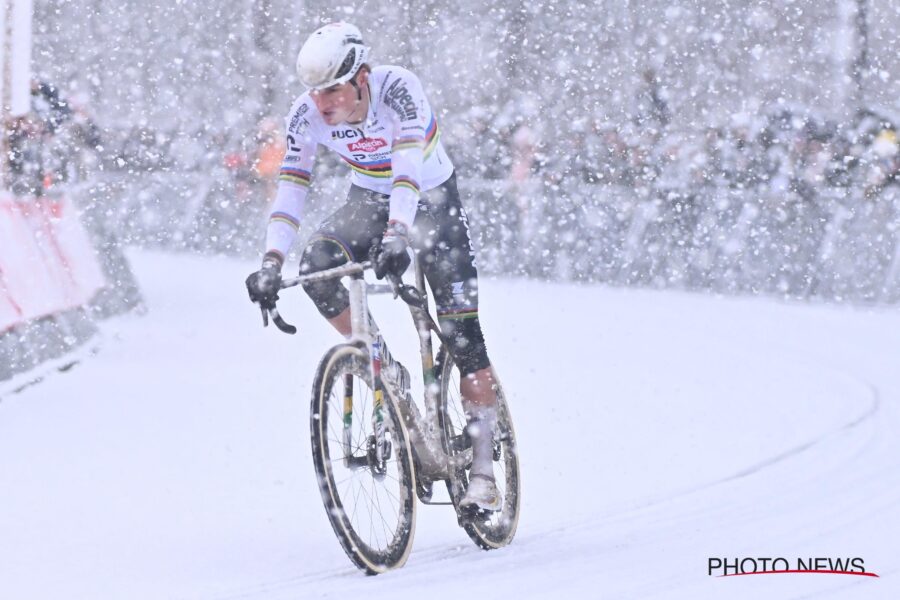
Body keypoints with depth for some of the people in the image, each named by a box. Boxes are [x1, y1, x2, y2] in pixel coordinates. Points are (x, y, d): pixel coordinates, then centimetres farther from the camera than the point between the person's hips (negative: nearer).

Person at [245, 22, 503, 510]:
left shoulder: (398, 89, -32)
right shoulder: (307, 115, -20)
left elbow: (407, 167, -44)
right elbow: (290, 187, -22)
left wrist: (396, 236, -58)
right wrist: (271, 262, -34)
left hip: (430, 199, -4)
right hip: (369, 201, 4)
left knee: (463, 334, -12)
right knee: (316, 267, -27)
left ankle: (482, 468, -6)